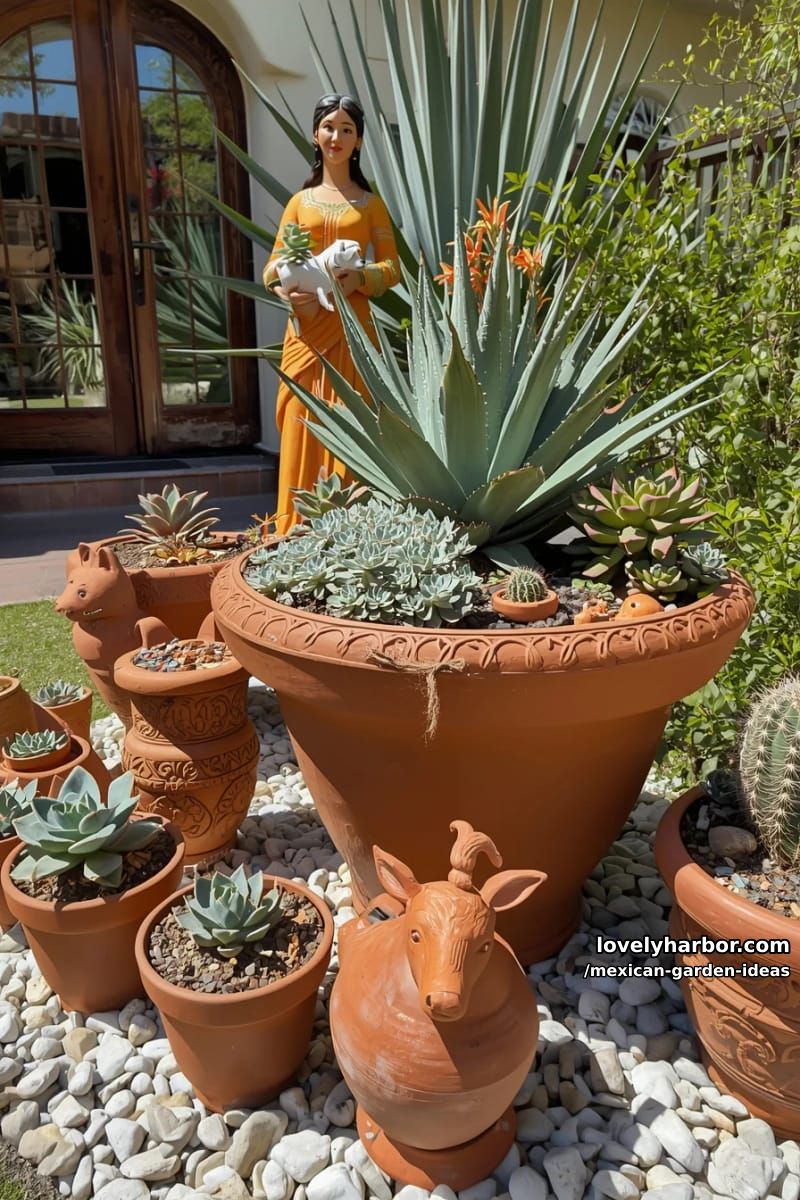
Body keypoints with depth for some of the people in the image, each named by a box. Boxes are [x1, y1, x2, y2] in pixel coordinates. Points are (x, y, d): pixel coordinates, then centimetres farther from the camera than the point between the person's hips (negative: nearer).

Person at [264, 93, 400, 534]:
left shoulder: (370, 202, 11)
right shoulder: (299, 202, 15)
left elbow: (391, 266, 5)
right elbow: (274, 265, 10)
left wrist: (357, 278, -16)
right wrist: (288, 290, -13)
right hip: (305, 327, 2)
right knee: (304, 430, -1)